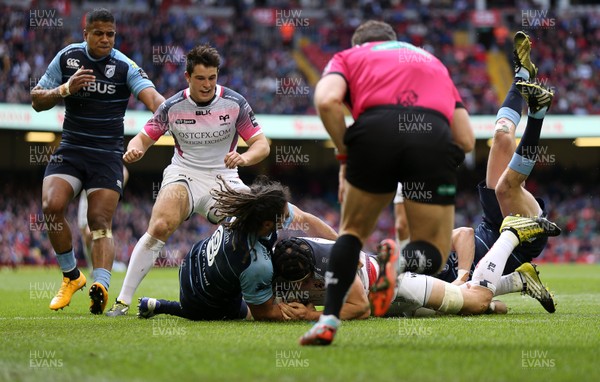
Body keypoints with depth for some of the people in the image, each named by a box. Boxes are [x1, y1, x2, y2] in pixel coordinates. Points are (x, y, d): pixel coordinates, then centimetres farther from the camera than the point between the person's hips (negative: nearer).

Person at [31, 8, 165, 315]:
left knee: (100, 223, -12)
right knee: (52, 207, -16)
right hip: (70, 149, 2)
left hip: (108, 155, -2)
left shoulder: (125, 66, -8)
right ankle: (71, 276, 2)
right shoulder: (66, 57, 1)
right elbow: (37, 100, 5)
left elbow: (151, 96, -25)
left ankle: (101, 286, -24)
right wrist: (66, 89, -15)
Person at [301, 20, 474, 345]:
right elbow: (466, 140, 26)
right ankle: (401, 262, -20)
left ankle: (328, 321, 9)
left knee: (352, 230, 24)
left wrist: (345, 156, 15)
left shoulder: (349, 56, 30)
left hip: (377, 130, -1)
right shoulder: (433, 62, 39)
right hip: (434, 136, 1)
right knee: (433, 252, 15)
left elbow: (326, 101, 4)